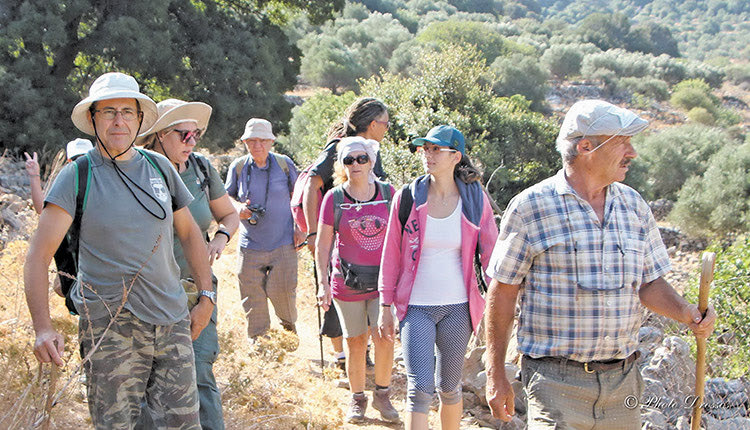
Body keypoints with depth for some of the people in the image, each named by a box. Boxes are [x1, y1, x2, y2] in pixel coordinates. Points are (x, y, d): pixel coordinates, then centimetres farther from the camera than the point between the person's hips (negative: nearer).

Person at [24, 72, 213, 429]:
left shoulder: (159, 167, 10)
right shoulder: (77, 175, -3)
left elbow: (189, 233, 20)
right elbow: (38, 255, -9)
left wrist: (206, 296, 13)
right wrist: (42, 327, -21)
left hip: (172, 321, 4)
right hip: (111, 323, -4)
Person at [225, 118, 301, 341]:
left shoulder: (284, 164, 2)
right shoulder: (238, 167, 4)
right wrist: (238, 208, -8)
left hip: (283, 243, -1)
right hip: (250, 245, 1)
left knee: (282, 290, -4)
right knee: (252, 295, 2)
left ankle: (290, 327, 27)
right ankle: (256, 338, 21)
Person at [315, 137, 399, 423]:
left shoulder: (388, 193, 1)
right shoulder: (334, 198, -2)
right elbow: (322, 244, 3)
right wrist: (323, 283, -2)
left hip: (383, 280, 0)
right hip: (348, 281, 0)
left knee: (384, 338, -8)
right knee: (355, 343, 7)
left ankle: (382, 395, 14)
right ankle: (357, 399, 25)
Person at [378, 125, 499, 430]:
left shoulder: (475, 200, -2)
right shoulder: (407, 198, -3)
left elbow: (490, 255, 2)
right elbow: (391, 256, 4)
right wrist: (386, 307, 3)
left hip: (457, 307, 1)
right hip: (415, 307, -1)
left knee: (449, 387, 13)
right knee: (420, 388, -9)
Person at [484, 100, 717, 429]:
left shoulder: (634, 205, 8)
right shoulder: (530, 208, -6)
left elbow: (649, 283, 12)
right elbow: (502, 292, -3)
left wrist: (686, 312, -9)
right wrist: (495, 374, -3)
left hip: (623, 379, 5)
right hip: (557, 381, -5)